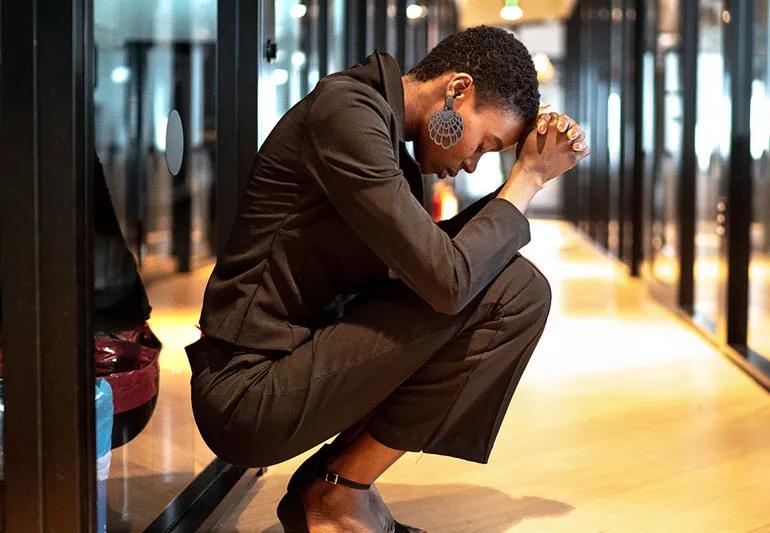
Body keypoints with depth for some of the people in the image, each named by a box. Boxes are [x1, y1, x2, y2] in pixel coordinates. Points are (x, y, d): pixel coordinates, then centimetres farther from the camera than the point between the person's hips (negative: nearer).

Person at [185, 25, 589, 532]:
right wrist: (527, 178, -7)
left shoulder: (388, 133, 13)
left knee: (524, 291, 9)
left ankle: (329, 483, 8)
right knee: (505, 291, -14)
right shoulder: (347, 113, -17)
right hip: (250, 395, -10)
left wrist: (534, 170, 7)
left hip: (295, 367, 10)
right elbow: (447, 279, -22)